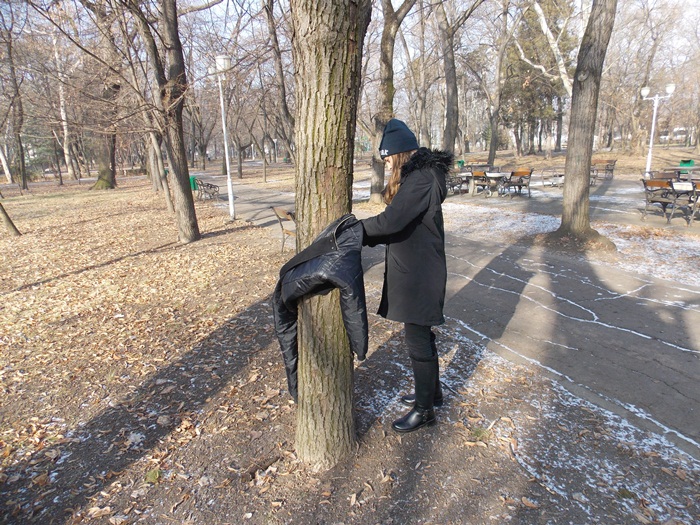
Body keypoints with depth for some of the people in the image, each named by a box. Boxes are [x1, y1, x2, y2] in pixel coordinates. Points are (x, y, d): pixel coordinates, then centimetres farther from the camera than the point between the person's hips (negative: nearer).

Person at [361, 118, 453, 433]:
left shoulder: (422, 179, -20)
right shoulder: (417, 176, 12)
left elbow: (391, 221, -29)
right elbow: (401, 226, 11)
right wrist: (367, 236, 1)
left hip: (420, 276, -10)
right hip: (411, 272, 10)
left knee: (418, 340, 2)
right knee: (421, 335, 22)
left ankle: (424, 410, 20)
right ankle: (432, 391, 41)